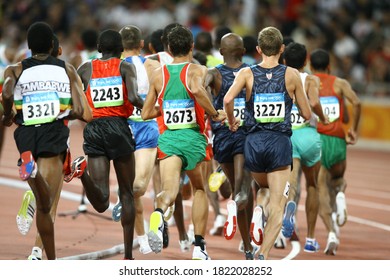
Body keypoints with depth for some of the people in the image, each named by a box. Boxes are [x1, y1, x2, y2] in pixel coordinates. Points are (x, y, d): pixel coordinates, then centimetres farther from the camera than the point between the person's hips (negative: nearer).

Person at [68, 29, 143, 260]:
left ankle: (81, 169, -35)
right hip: (119, 128, -2)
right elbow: (133, 98, -12)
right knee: (126, 193, 14)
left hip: (93, 129, 2)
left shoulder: (86, 69, 13)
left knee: (101, 203, -6)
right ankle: (128, 254, 15)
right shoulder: (125, 68, 4)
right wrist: (147, 107, 8)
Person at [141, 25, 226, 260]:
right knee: (200, 189, 21)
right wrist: (214, 114, -11)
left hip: (167, 138, 1)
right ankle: (199, 247, 16)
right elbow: (197, 90, -25)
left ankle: (159, 213, -53)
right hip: (193, 137, -1)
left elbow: (146, 114, 14)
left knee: (169, 189, -16)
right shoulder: (197, 70, 0)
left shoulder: (159, 74, 11)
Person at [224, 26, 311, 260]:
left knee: (265, 186, 33)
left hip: (254, 142, 2)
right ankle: (263, 256, -20)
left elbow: (228, 99, -15)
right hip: (280, 143, -2)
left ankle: (258, 214, 2)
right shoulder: (291, 75, 1)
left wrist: (231, 122, 3)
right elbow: (306, 114, 6)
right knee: (278, 206, -2)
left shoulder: (247, 73, 1)